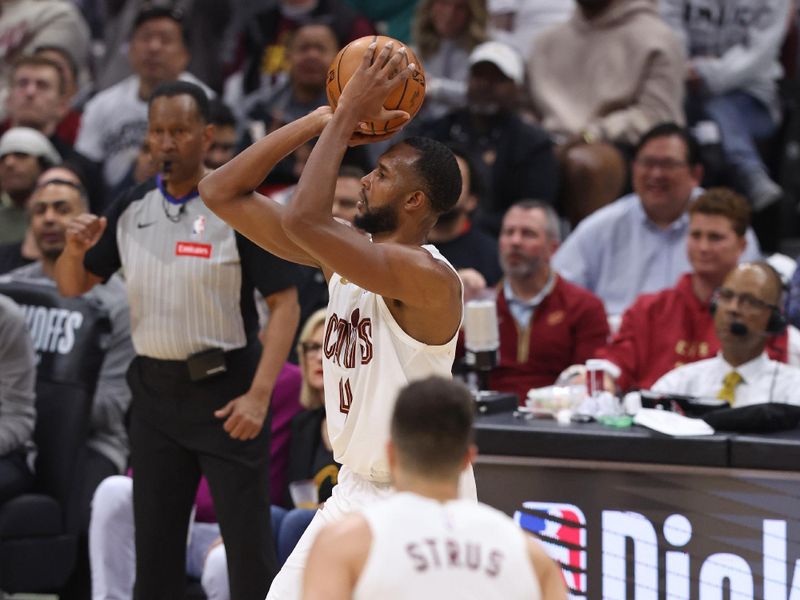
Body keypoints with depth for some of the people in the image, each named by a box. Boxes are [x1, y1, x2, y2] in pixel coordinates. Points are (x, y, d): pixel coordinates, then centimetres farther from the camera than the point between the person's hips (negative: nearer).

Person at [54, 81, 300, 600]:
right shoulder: (130, 210, 6)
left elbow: (285, 303, -10)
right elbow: (73, 287, 12)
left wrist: (259, 395, -18)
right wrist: (75, 249, -12)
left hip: (226, 392, -5)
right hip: (155, 391, 5)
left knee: (248, 539, -6)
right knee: (154, 543, 9)